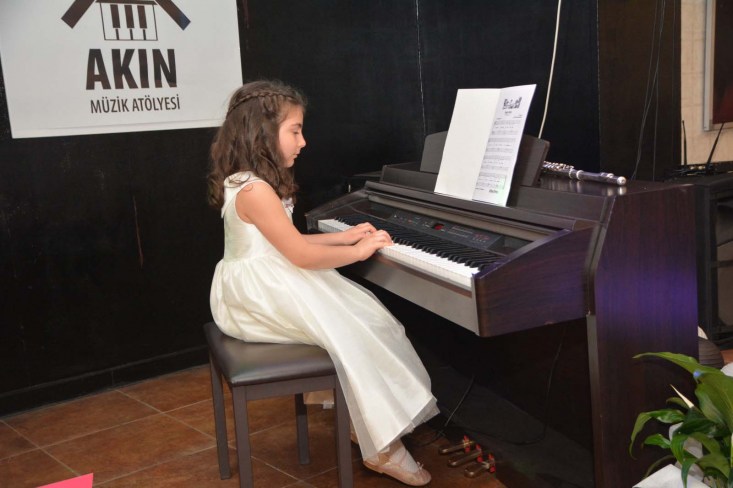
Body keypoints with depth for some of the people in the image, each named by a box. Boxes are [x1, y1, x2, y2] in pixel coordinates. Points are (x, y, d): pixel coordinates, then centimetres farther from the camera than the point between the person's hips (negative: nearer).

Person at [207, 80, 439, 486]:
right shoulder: (255, 190, -22)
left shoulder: (250, 183, 11)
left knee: (364, 317, 2)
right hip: (260, 297, -10)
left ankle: (358, 419, 9)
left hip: (266, 285, 10)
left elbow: (287, 243, 18)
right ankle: (382, 447, -7)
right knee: (354, 335, -17)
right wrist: (358, 251, -8)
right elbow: (303, 256, -21)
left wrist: (344, 237, 13)